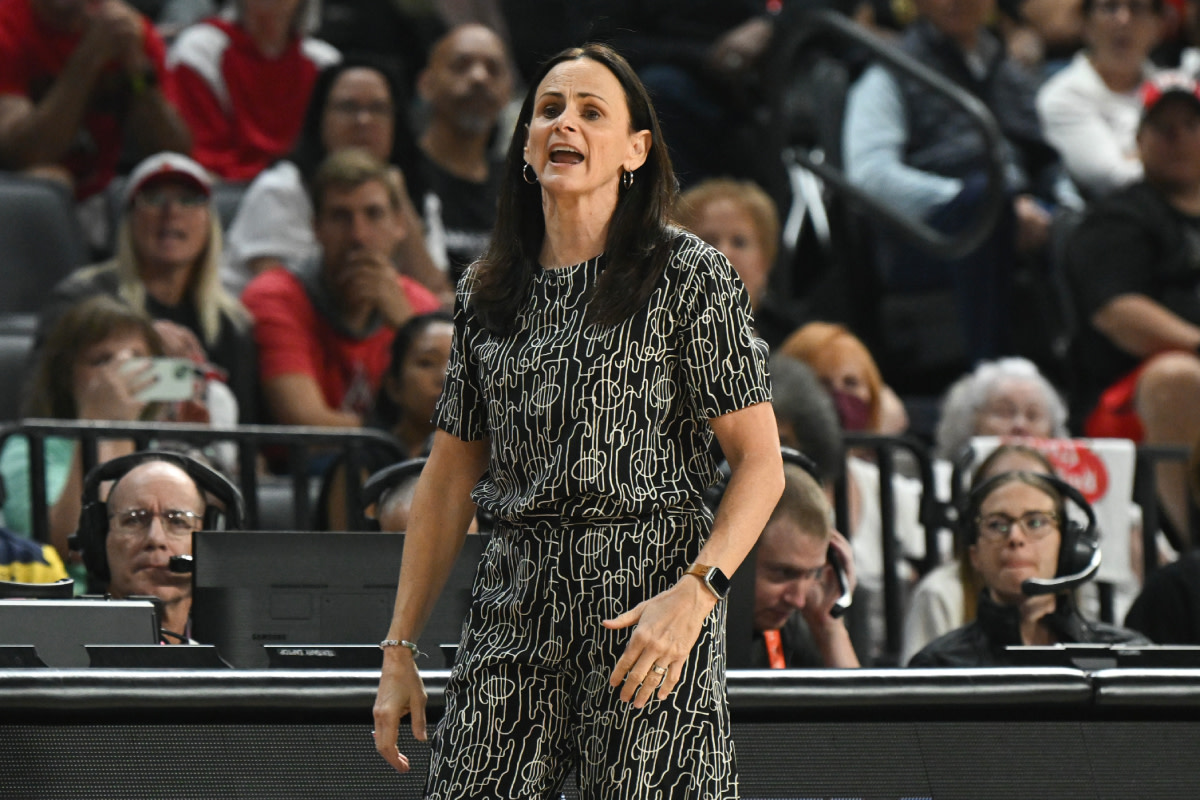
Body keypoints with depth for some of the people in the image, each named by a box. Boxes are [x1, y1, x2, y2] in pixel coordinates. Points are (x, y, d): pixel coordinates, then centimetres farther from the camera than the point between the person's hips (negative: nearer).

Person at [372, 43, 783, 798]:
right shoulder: (488, 292, 13)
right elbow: (449, 478, 18)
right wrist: (400, 649, 13)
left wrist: (693, 595, -18)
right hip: (514, 607, 4)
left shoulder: (690, 276, -1)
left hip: (651, 589, -4)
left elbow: (761, 462, -4)